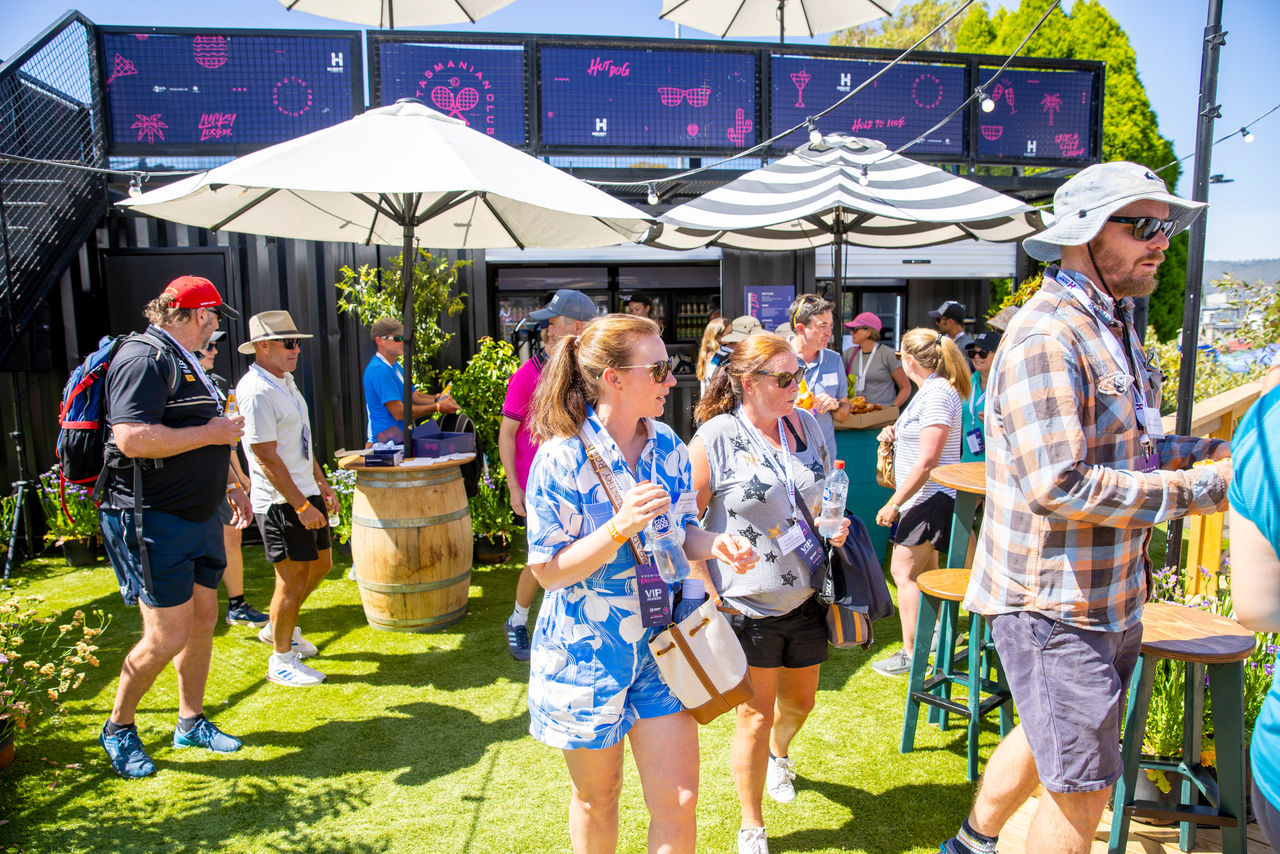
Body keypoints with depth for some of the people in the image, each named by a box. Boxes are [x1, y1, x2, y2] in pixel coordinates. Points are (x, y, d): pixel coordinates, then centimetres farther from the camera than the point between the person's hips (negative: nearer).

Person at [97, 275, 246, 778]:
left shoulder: (182, 361, 17)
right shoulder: (144, 359, -16)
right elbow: (132, 438, -29)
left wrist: (230, 485, 27)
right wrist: (211, 433, -19)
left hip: (197, 515, 10)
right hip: (152, 521, -10)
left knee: (203, 621, 14)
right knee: (167, 637, -5)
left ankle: (191, 722, 30)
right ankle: (118, 729, 20)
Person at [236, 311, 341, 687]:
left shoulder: (286, 381, 12)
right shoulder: (256, 391, -19)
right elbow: (266, 457, -22)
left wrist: (321, 483, 18)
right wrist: (301, 505, -21)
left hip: (305, 493, 10)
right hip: (281, 501, -10)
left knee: (321, 564, 18)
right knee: (293, 578, -1)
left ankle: (278, 628, 38)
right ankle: (282, 661, 16)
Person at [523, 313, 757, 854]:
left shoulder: (668, 448, -1)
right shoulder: (562, 458, -18)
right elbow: (548, 571, -17)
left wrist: (714, 545, -13)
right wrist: (620, 528, -30)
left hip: (661, 644, 4)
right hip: (587, 649, -4)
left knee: (679, 800, 6)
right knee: (597, 796, 17)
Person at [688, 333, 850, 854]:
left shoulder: (805, 423, 2)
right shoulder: (716, 436, -15)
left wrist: (836, 524, -3)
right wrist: (709, 596, -15)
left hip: (805, 596, 6)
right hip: (748, 604, -5)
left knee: (800, 701, 23)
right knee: (756, 715, 7)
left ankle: (778, 754, 58)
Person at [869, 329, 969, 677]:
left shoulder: (937, 394, -20)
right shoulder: (932, 390, 12)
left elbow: (926, 462, -24)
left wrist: (894, 503, -20)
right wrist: (896, 432, 8)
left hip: (927, 497, -11)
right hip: (929, 497, 11)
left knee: (904, 572, -5)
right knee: (925, 570, 20)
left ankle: (911, 654, 3)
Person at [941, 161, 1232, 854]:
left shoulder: (1114, 327, 13)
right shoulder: (1046, 337, -21)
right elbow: (1057, 484, -28)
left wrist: (1211, 448, 4)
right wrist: (1201, 490, -22)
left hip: (1109, 598, 10)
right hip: (1053, 604, -10)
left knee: (1045, 736, 25)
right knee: (1084, 786, 1)